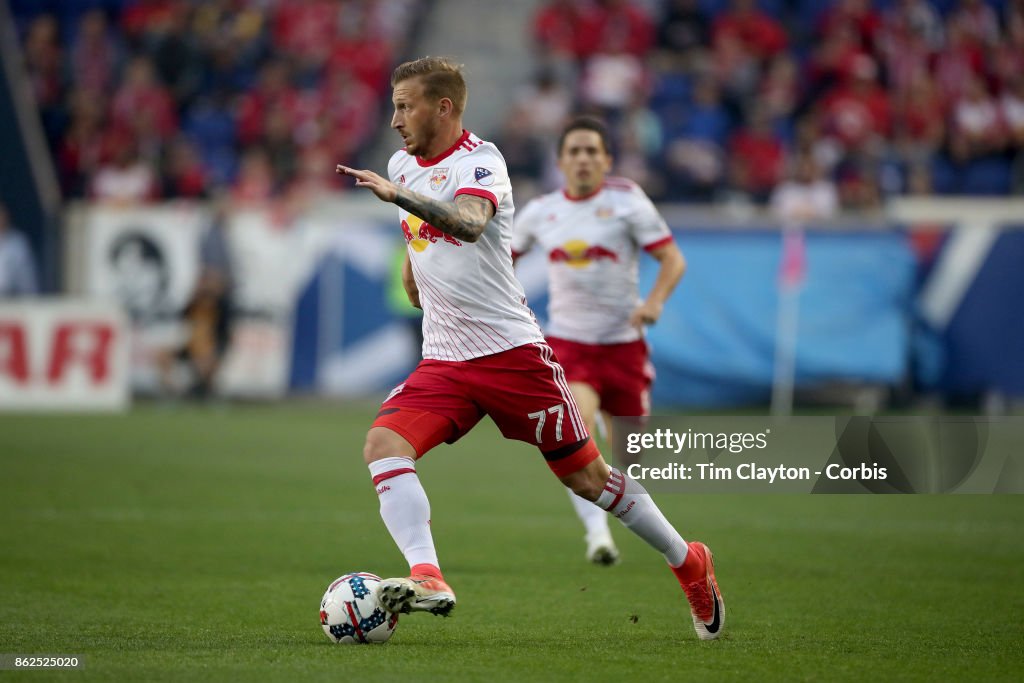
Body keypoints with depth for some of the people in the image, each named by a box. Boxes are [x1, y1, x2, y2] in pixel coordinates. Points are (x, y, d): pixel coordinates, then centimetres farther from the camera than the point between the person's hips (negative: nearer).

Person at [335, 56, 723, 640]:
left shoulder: (480, 161, -12)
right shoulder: (402, 165, 10)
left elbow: (468, 222, -36)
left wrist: (398, 195, -46)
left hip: (512, 351, -6)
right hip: (443, 364, 6)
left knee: (587, 477, 2)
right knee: (383, 446, -21)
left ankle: (689, 563, 22)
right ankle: (428, 579, -31)